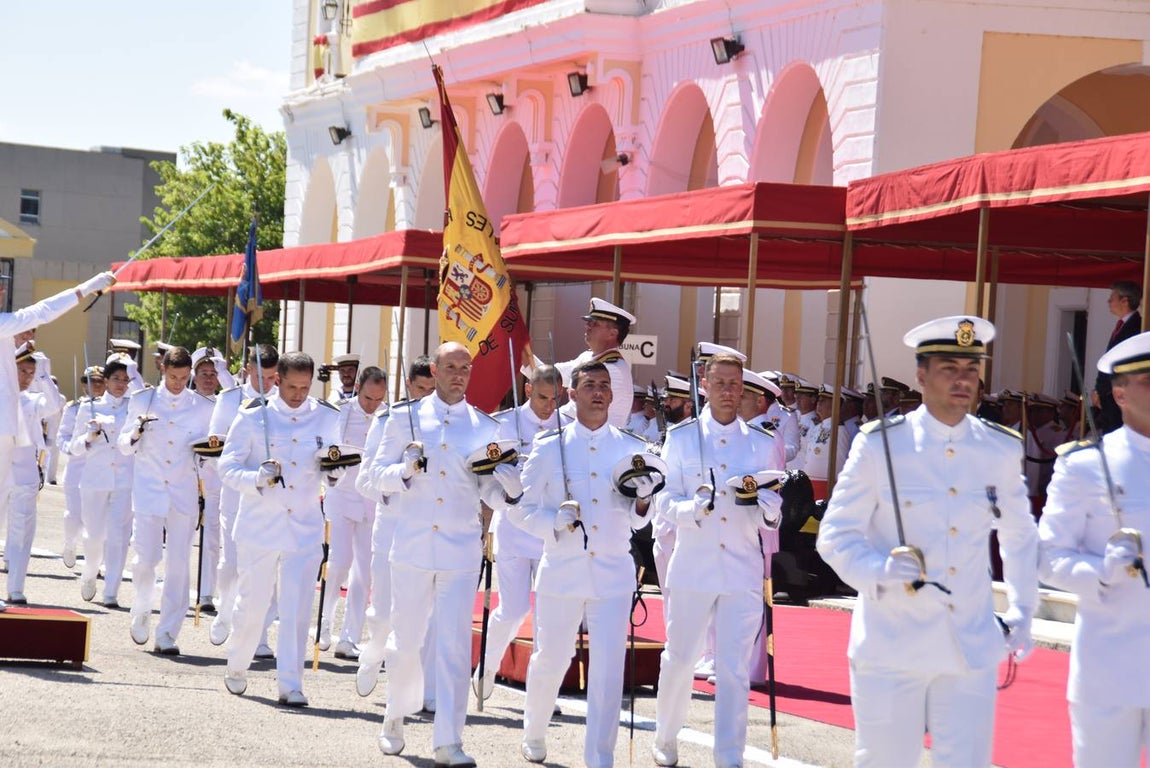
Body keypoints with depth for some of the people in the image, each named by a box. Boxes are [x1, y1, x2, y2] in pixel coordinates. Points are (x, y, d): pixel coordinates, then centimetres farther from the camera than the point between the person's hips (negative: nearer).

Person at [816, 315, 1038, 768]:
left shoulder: (1002, 450, 5)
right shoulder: (879, 446, -5)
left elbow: (1020, 535, 21)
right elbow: (835, 536, -4)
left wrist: (1021, 612, 14)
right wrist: (881, 570, -22)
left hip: (972, 649, 2)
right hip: (892, 646, -2)